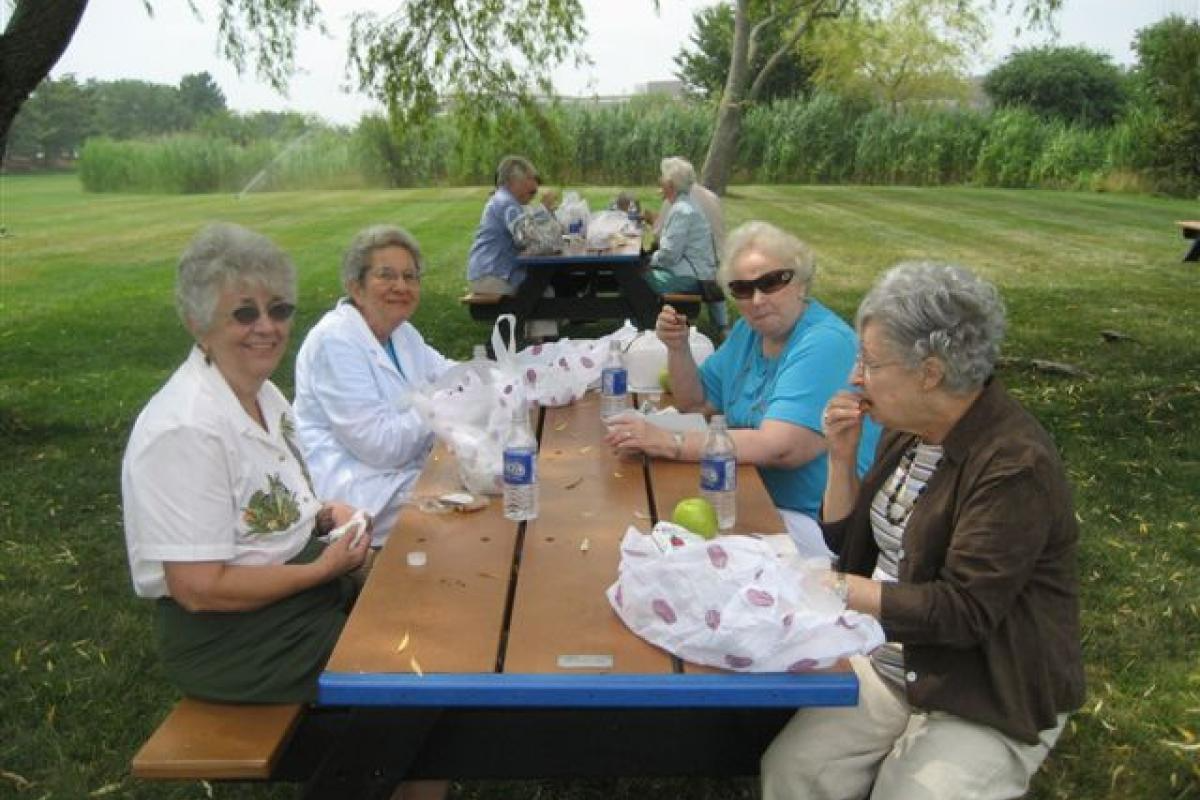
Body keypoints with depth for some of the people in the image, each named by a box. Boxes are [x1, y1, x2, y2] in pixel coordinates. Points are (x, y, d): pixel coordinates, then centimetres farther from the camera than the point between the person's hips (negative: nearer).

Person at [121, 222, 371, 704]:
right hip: (226, 634, -8)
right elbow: (199, 588, -23)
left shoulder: (263, 394, 2)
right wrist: (323, 569, -18)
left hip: (294, 584, 8)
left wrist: (324, 514, -2)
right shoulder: (186, 429, -25)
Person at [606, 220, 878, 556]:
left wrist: (671, 443, -29)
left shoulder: (825, 344, -20)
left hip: (816, 524, -7)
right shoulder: (750, 331, 8)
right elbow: (695, 401, 16)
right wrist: (678, 348, -3)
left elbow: (780, 449, -30)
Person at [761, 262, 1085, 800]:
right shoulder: (908, 429, 2)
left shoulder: (1015, 466, -22)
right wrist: (841, 458, -6)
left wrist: (836, 589, -21)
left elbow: (965, 611, -24)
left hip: (985, 702, -6)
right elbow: (847, 541, 10)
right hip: (891, 660, 6)